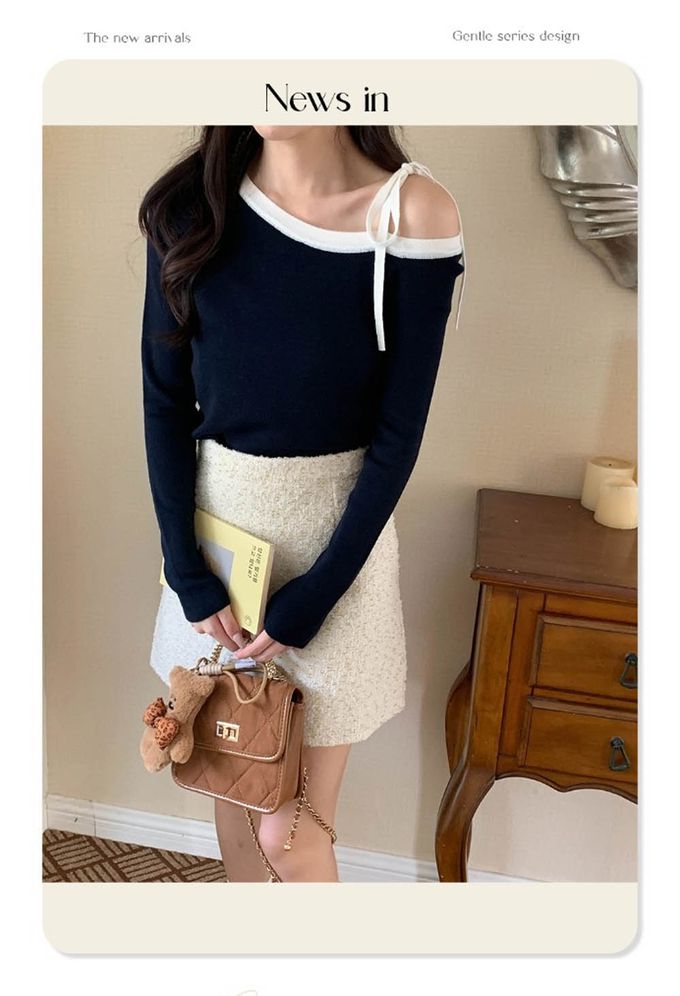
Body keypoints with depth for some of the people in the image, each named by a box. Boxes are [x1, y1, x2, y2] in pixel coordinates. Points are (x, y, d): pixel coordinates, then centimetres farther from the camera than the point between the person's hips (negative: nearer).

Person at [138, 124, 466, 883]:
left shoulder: (414, 213, -14)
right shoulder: (193, 201, -6)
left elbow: (399, 434, -12)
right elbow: (165, 401, -3)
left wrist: (314, 596, -12)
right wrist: (186, 570, -7)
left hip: (336, 536, -3)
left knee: (290, 830, 7)